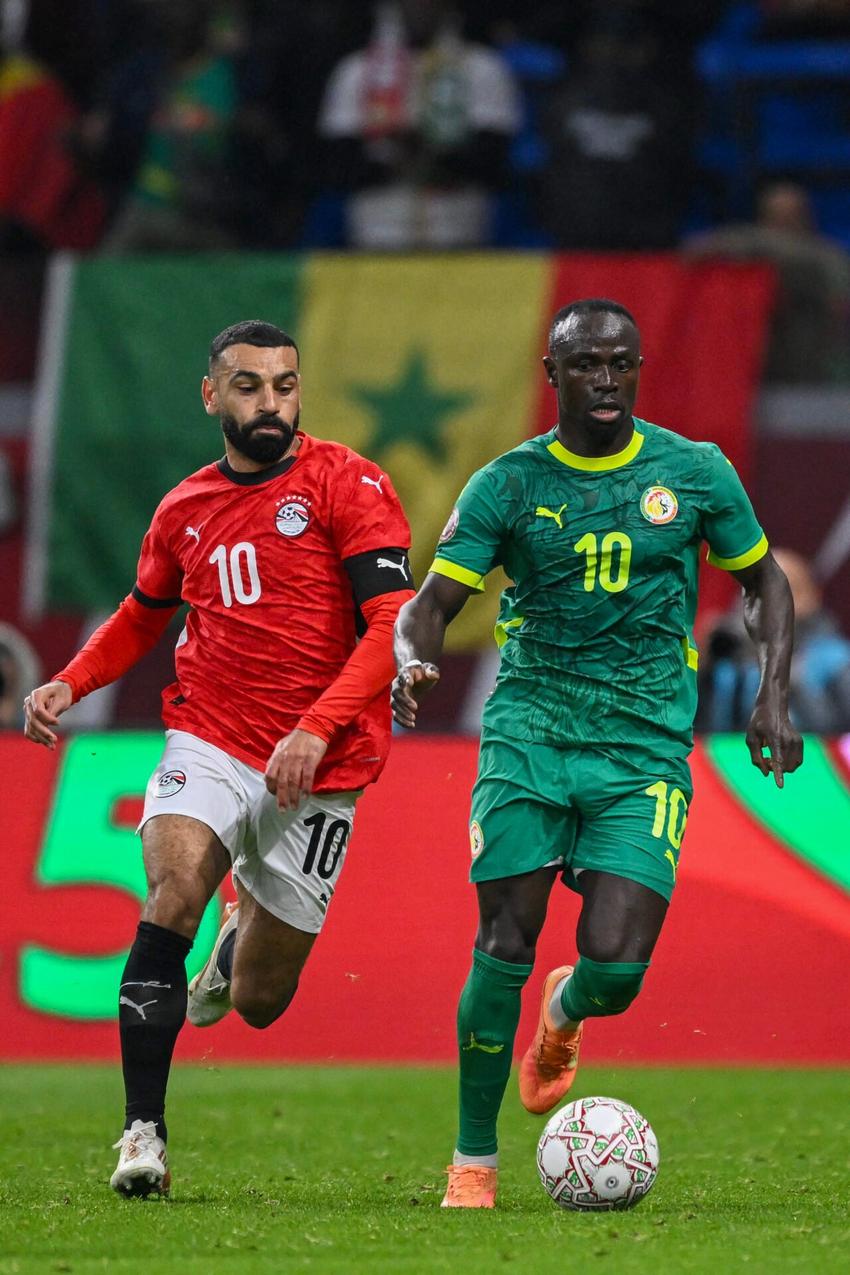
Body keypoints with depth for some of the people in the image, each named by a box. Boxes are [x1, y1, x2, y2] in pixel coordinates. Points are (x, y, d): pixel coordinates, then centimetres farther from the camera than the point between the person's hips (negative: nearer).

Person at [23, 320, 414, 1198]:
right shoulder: (185, 510, 8)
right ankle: (143, 1132, -24)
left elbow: (395, 623, -14)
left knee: (258, 1004, 6)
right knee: (174, 887, -29)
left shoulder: (346, 485, -6)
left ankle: (245, 933, 46)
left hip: (316, 771, -2)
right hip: (209, 742, 2)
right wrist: (68, 684, 9)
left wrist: (318, 728, -26)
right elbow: (142, 616, 27)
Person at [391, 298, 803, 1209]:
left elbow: (763, 584, 17)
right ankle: (472, 1165, 5)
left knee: (616, 965, -14)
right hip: (529, 732, 0)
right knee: (504, 948, -10)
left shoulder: (694, 473, 5)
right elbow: (431, 602, 0)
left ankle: (565, 1013, 25)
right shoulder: (508, 483, 2)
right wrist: (412, 662, -23)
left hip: (646, 747, 0)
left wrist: (773, 695, 4)